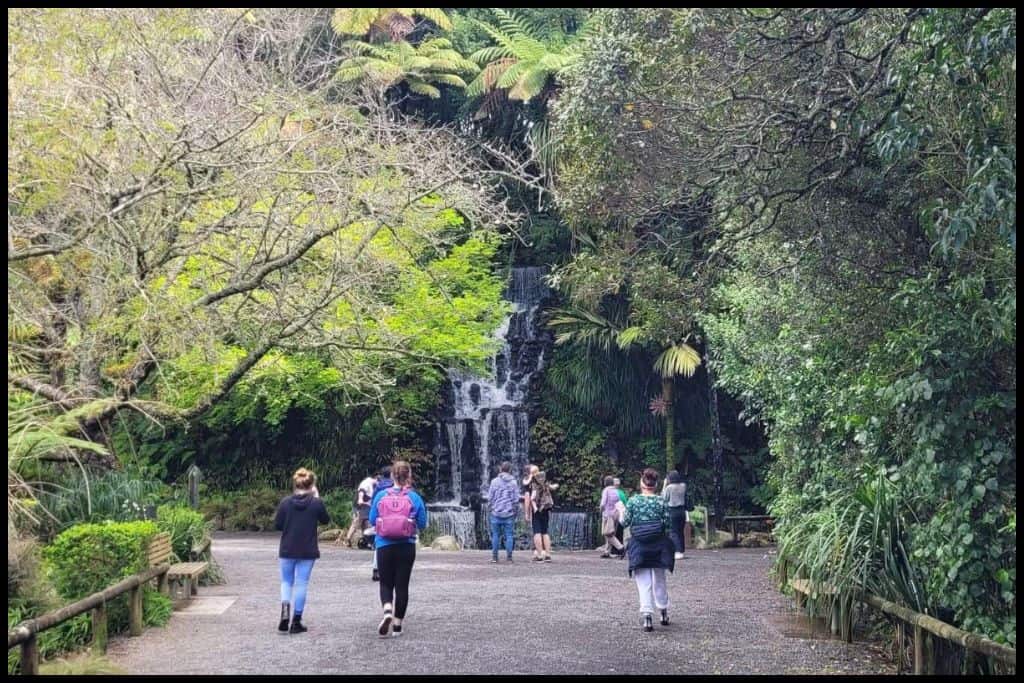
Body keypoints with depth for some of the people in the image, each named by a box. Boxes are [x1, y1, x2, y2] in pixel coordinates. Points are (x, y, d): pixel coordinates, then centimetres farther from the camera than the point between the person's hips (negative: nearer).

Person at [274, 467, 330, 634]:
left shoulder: (286, 502, -6)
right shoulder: (316, 502, -9)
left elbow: (277, 525, -2)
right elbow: (325, 520, 8)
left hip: (287, 550, 1)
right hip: (307, 551, -1)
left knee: (286, 581, 17)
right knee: (301, 583, 7)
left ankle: (285, 607, -10)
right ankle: (296, 622, 8)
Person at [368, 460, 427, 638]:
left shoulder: (381, 496, -3)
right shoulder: (414, 497, -6)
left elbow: (372, 520, 3)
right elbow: (422, 525, -1)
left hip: (384, 546, 0)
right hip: (406, 547, 0)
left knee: (386, 583, 13)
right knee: (402, 584, 10)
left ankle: (387, 611, -14)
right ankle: (397, 624, 13)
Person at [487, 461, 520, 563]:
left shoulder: (495, 481, -3)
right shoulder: (513, 482, -1)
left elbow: (490, 497, -2)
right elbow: (516, 499, -1)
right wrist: (515, 510, 12)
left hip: (496, 512, 0)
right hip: (509, 513, 0)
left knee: (496, 535, 7)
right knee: (509, 535, 5)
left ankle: (494, 556, 9)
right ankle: (509, 556, 4)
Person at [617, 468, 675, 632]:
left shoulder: (633, 501, -5)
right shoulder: (661, 501, -3)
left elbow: (625, 523, -1)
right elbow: (667, 524, -5)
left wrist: (621, 510, 16)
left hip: (638, 546, -1)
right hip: (659, 546, 2)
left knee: (643, 582, 0)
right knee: (659, 579, 18)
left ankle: (647, 613, -16)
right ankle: (663, 611, 31)